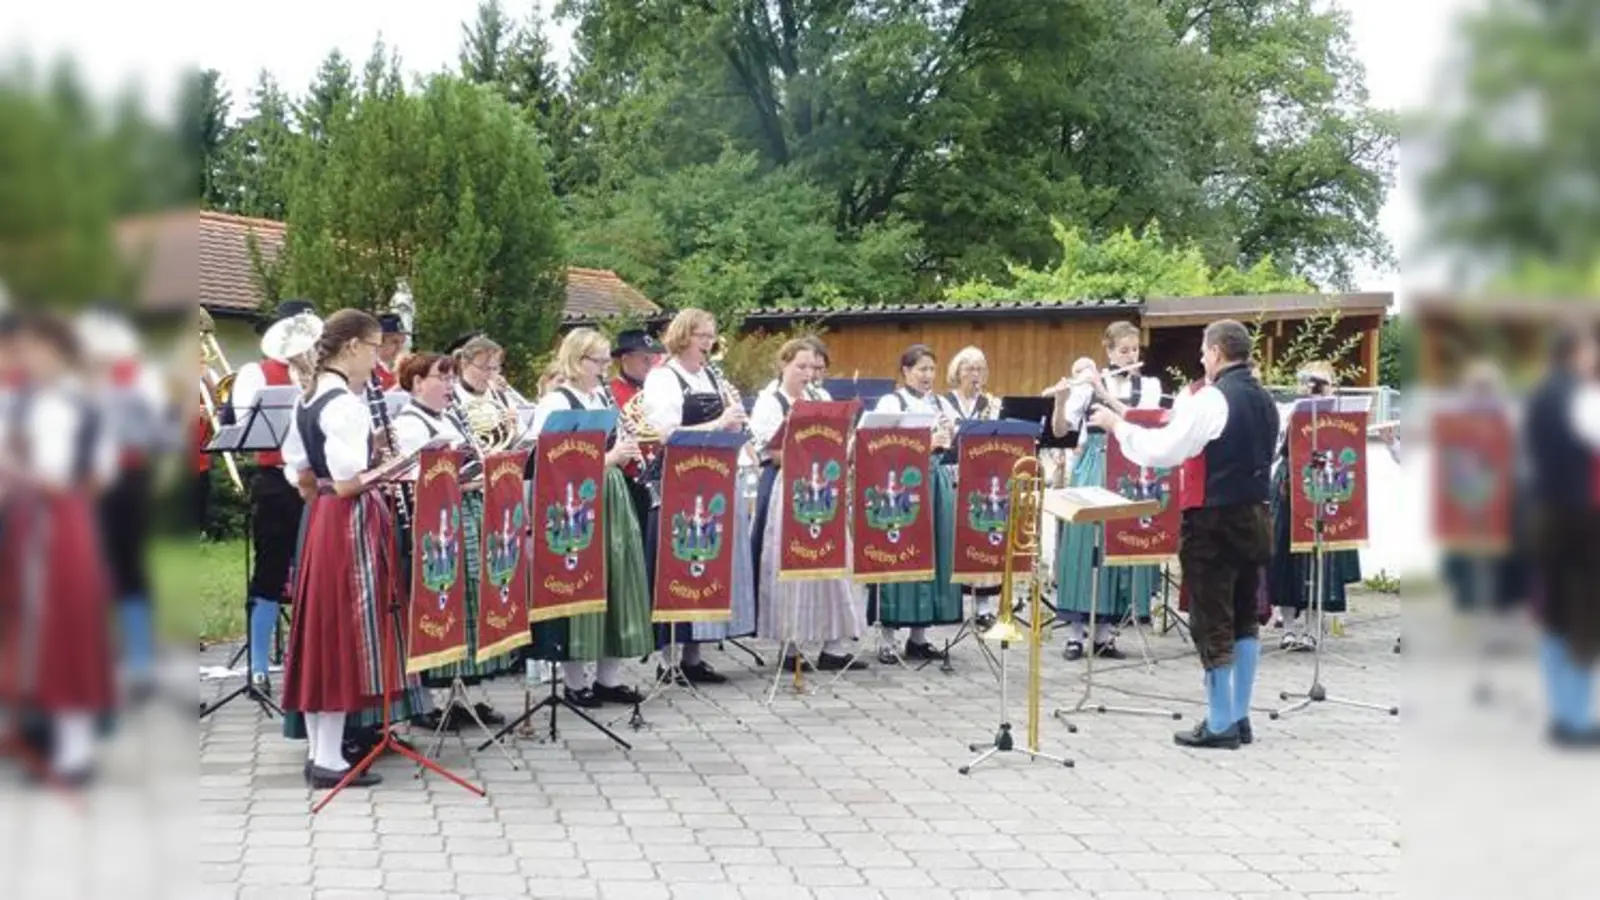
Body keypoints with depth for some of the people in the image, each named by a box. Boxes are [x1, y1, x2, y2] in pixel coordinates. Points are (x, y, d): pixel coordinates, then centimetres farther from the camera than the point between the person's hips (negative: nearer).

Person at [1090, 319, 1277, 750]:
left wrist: (1118, 426, -6)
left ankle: (1220, 724, 3)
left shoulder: (1211, 400, -15)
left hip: (1215, 520, -8)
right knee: (1245, 618, 13)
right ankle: (1240, 717, 18)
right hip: (1255, 516, 8)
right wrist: (1186, 424, 25)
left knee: (1213, 622, -1)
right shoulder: (1265, 400, 10)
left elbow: (1162, 451, -18)